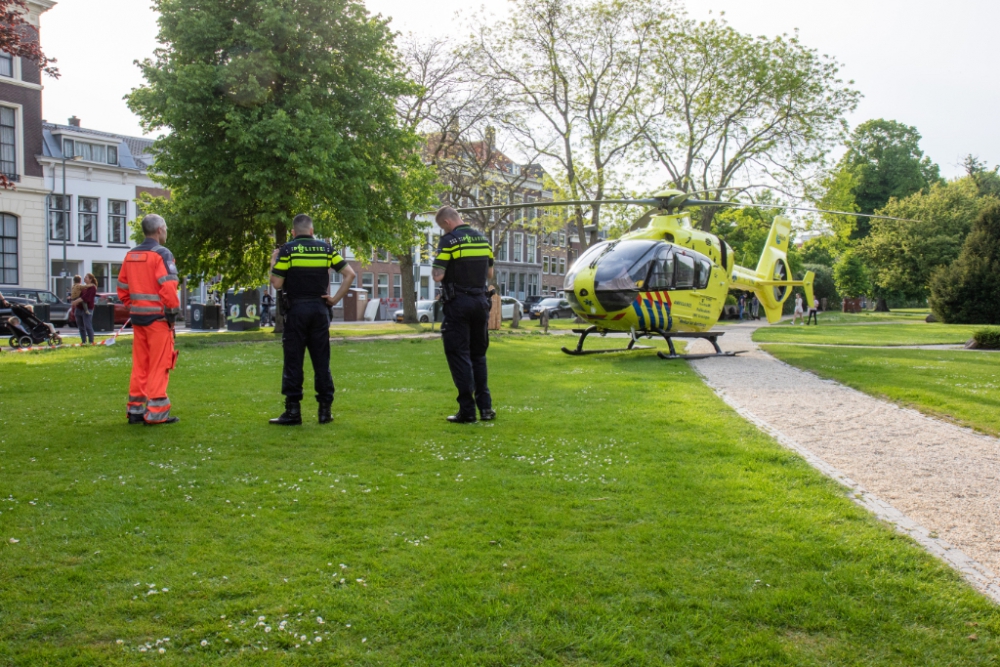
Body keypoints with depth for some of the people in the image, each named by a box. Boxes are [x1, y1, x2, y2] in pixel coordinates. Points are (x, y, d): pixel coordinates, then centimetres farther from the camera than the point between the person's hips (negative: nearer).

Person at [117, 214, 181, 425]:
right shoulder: (161, 254, -11)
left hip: (138, 317, 7)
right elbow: (168, 287, -20)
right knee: (159, 365, -2)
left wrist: (133, 307, 17)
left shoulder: (131, 255, 12)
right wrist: (174, 310, -11)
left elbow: (122, 287, 13)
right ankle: (156, 413, -2)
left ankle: (136, 409, 18)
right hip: (158, 317, -7)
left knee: (139, 364, 13)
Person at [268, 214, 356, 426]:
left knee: (293, 362, 2)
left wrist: (273, 263, 10)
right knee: (322, 362, 8)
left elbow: (276, 284, -6)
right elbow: (350, 274, 1)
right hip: (320, 309, 3)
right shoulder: (325, 248, 6)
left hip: (296, 309, -3)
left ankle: (293, 411, 2)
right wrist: (335, 299, 3)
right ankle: (325, 410, 9)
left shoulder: (287, 250, -4)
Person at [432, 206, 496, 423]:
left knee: (459, 355, 0)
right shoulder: (483, 238, 9)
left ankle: (467, 410, -1)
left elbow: (438, 276, -14)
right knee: (478, 355, 16)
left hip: (458, 304, -6)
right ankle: (485, 407, 13)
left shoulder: (449, 240, -11)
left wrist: (434, 268, 6)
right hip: (481, 301, 6)